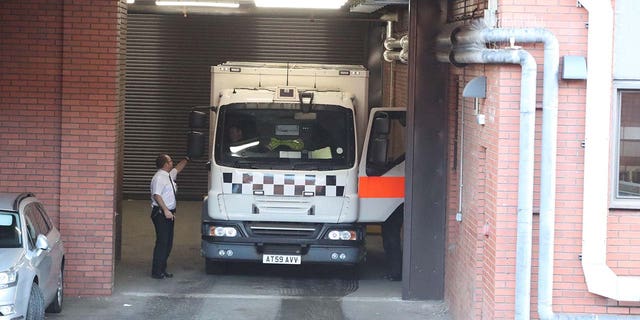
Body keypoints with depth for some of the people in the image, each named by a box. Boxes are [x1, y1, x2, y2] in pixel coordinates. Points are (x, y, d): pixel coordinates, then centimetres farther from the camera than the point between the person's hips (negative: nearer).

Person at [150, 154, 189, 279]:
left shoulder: (169, 176, 15)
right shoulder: (159, 177, -14)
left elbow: (177, 168, 37)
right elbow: (156, 195, -23)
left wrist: (187, 159, 44)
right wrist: (165, 210, -28)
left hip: (169, 213, 10)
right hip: (161, 213, -10)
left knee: (168, 242, 12)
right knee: (162, 242, -9)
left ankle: (162, 270, 19)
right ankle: (156, 272, -6)